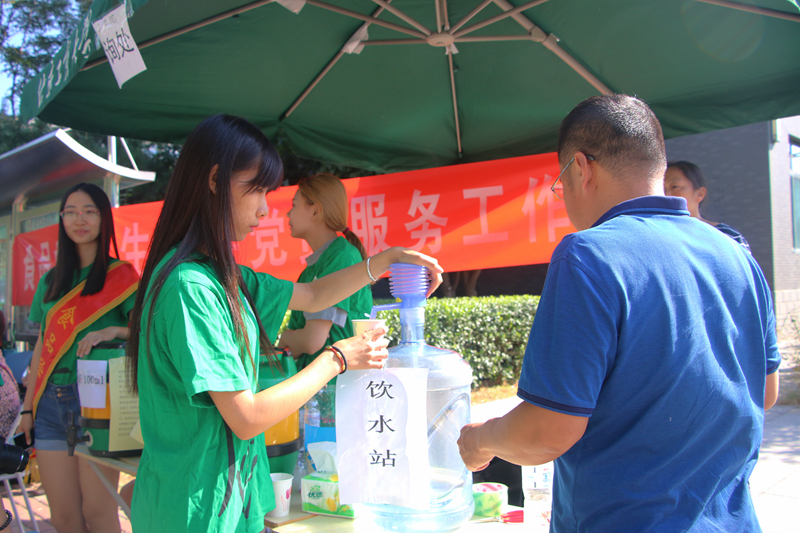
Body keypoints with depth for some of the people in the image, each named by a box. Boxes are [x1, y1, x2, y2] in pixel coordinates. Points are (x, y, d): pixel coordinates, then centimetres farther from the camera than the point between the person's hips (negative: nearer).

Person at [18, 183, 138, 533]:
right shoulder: (51, 281, 14)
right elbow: (43, 347, 16)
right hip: (51, 402, 5)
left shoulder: (120, 275, 0)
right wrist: (28, 406, 12)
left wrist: (113, 331, -26)